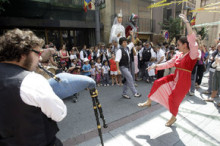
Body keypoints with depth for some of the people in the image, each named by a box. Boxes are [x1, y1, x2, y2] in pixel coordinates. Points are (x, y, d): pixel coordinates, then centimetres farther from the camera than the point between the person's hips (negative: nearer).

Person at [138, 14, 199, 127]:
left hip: (183, 82, -6)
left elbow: (192, 39, -29)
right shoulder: (178, 55, 5)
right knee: (158, 83, -4)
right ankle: (149, 101, 12)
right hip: (175, 77, 6)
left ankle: (173, 117, 34)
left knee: (174, 99, 5)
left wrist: (186, 22, -32)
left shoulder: (192, 54, -15)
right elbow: (168, 64, 10)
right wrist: (156, 66, 5)